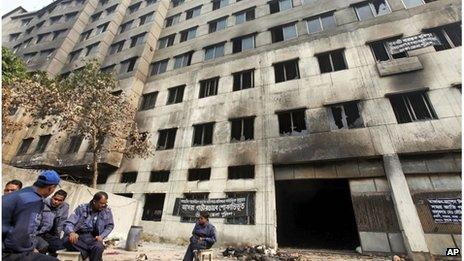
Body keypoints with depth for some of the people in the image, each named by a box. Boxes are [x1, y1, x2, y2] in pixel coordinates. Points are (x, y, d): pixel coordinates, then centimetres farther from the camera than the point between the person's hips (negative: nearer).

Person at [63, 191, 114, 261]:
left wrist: (101, 236, -8)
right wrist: (71, 232, -28)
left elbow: (110, 226, 11)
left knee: (98, 247, -35)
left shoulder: (107, 212, 4)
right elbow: (69, 223, -5)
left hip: (94, 238, -1)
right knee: (68, 241, -33)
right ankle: (91, 252, -18)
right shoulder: (82, 208, 0)